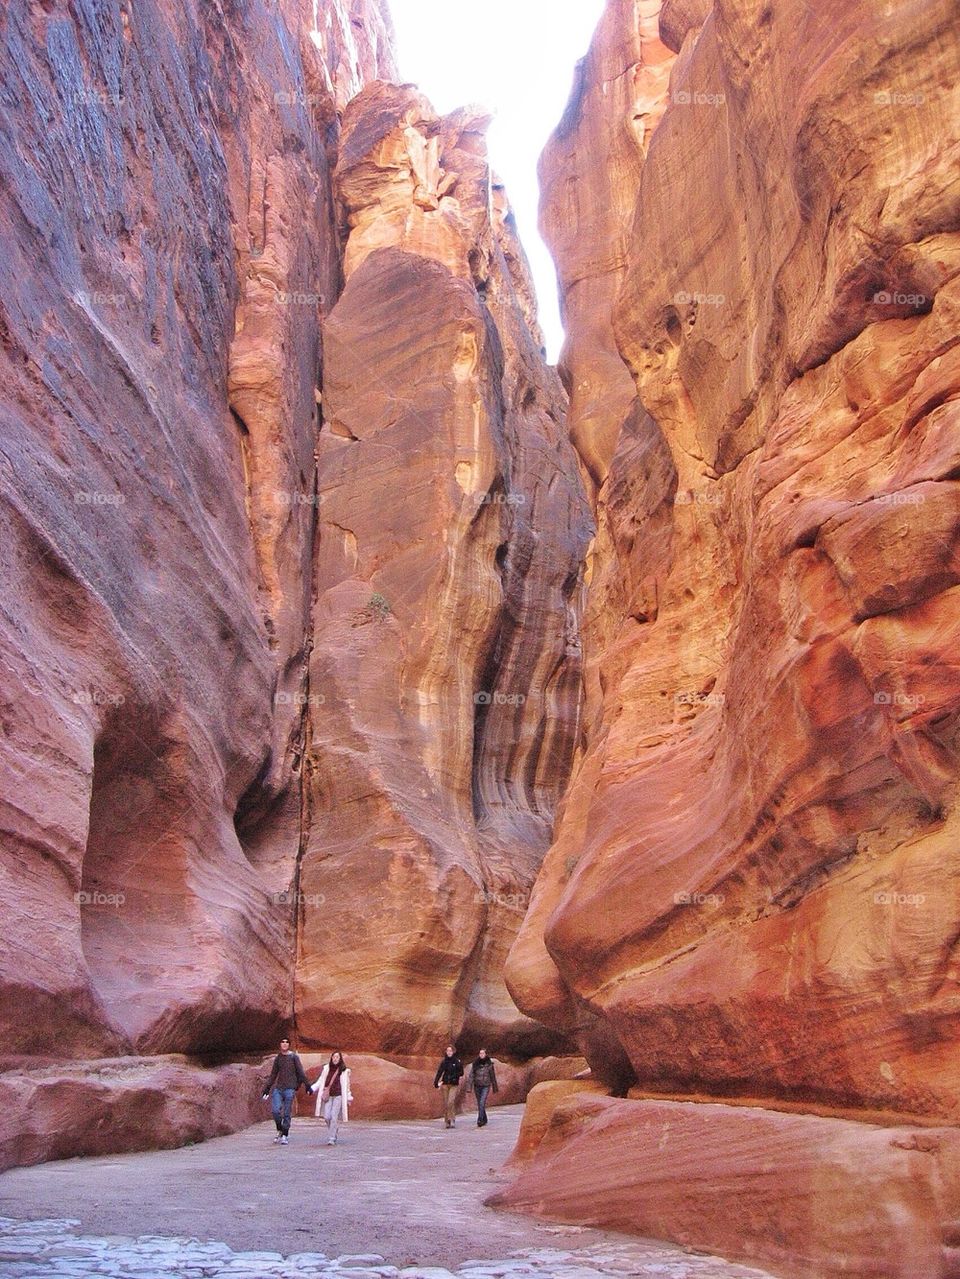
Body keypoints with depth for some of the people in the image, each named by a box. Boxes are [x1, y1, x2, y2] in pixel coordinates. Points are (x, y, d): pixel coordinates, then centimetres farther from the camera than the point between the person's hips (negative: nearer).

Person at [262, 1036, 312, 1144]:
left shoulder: (293, 1057, 1)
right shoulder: (277, 1058, 12)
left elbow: (301, 1073, 0)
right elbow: (273, 1075, 18)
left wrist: (307, 1086, -6)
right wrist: (267, 1089, 16)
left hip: (290, 1089, -3)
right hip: (278, 1088, 3)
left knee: (286, 1113, -4)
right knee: (275, 1110, -11)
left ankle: (285, 1136, 7)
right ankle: (279, 1131, 11)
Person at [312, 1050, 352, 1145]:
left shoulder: (344, 1070, 1)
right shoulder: (326, 1068, 6)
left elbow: (346, 1085, 9)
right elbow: (320, 1081, 11)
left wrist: (349, 1098, 12)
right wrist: (312, 1089, -1)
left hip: (338, 1096, -3)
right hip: (328, 1096, 3)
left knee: (334, 1117, -9)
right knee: (327, 1117, -3)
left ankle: (332, 1138, -2)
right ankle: (334, 1133, 22)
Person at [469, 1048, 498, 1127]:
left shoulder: (489, 1064, -2)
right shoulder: (475, 1064, 1)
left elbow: (492, 1076, 5)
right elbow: (471, 1075, 0)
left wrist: (495, 1088, 9)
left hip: (486, 1086, -3)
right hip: (477, 1086, 3)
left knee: (482, 1103, -17)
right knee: (480, 1104, 11)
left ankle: (480, 1120, -17)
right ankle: (484, 1120, 27)